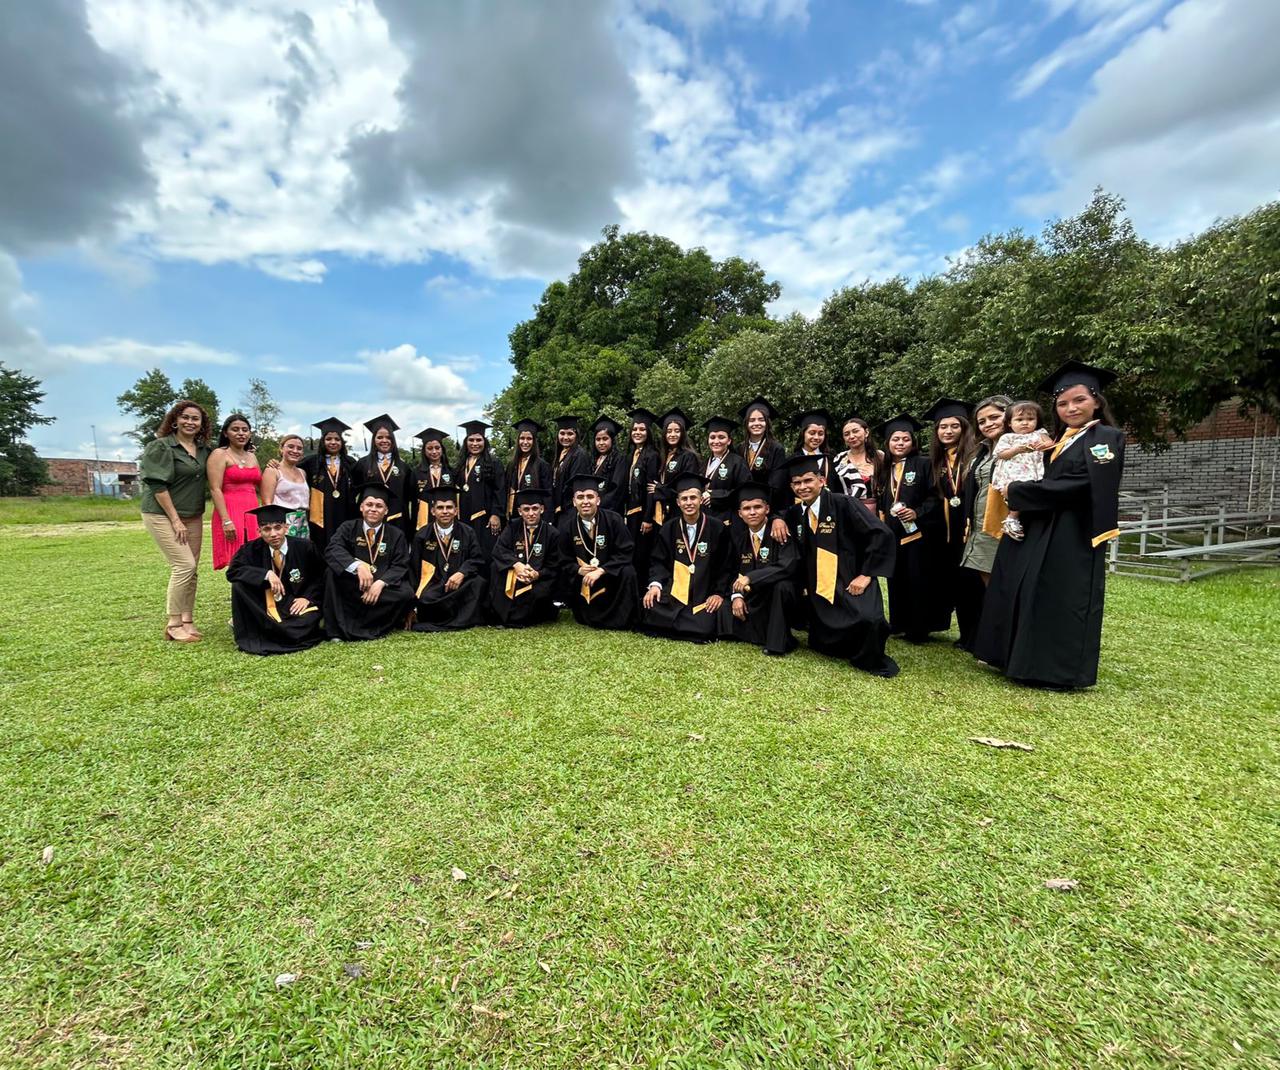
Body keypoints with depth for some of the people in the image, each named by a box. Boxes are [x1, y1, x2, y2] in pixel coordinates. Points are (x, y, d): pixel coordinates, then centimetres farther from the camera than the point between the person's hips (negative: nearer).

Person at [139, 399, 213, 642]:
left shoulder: (204, 449, 8)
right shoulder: (161, 446, -9)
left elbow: (207, 480, 22)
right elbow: (157, 485, -13)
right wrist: (175, 519, -15)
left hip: (193, 517, 6)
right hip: (163, 515, -6)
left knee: (192, 569, 5)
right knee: (184, 565, -13)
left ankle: (187, 620, 15)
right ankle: (173, 624, -2)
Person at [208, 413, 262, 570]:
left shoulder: (252, 456, 19)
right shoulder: (219, 454, 0)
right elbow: (215, 490, -10)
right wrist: (226, 520, -19)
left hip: (253, 515, 6)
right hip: (230, 515, -6)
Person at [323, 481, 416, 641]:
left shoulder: (396, 535, 3)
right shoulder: (349, 528, 1)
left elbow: (400, 566, -5)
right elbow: (332, 550, -18)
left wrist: (380, 583, -25)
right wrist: (358, 565, -37)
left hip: (383, 587, 0)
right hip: (351, 587, 0)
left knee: (406, 594, -28)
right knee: (332, 573, -27)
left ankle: (354, 629, -21)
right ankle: (337, 629, -22)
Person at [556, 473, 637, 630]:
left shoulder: (614, 520, -15)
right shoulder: (567, 526, -8)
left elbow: (625, 552, -17)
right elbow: (565, 561, 0)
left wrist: (600, 571, -27)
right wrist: (579, 570, -23)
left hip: (611, 575, -3)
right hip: (583, 577, 3)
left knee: (627, 573, -30)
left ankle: (618, 621, -13)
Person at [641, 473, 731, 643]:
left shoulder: (717, 529, -2)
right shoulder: (668, 528, 5)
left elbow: (726, 566, 3)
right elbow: (658, 562, 8)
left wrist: (719, 593, -7)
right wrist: (655, 584, -10)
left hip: (705, 595, -1)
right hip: (673, 591, 2)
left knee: (703, 629, -25)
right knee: (652, 616, -22)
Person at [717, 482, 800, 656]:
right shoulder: (738, 536, 2)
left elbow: (788, 566, -27)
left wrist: (750, 577, -31)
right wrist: (737, 595, -11)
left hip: (779, 596, -5)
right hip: (753, 599, 5)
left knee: (782, 585, -36)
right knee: (726, 611, -18)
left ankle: (778, 642, -20)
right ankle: (764, 634, 2)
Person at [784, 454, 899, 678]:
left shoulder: (843, 504, -12)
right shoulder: (794, 514, 4)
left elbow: (881, 534, -17)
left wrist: (866, 575, -18)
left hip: (851, 585, -5)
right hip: (819, 590, 5)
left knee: (868, 619, -34)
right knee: (822, 646, 6)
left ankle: (871, 660, -2)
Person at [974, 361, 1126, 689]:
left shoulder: (1106, 438, -7)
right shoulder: (1061, 443, 17)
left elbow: (1076, 485, -18)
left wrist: (1017, 492, -12)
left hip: (1073, 537, -8)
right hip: (1042, 534, 8)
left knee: (1061, 601, -4)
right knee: (1031, 597, 10)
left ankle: (1060, 670, 7)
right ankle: (1034, 662, 21)